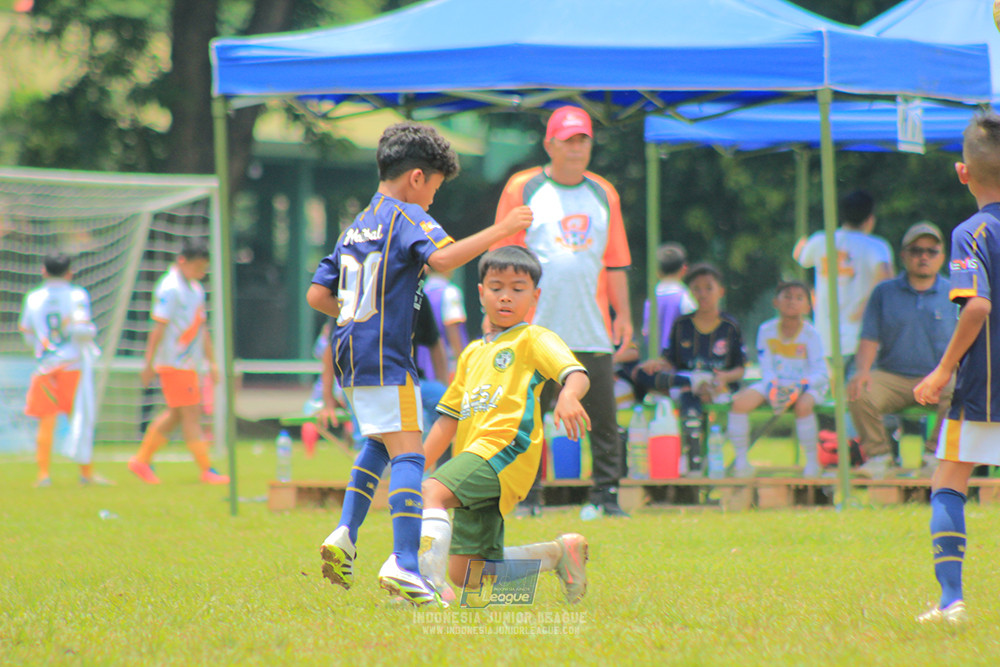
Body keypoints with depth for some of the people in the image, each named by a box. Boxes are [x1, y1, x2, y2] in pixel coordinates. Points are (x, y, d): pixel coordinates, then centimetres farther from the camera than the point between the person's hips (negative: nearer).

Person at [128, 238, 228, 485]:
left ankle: (142, 460, 20)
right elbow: (159, 328, -15)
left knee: (175, 414, 12)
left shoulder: (196, 289, 15)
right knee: (191, 414, -6)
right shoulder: (170, 289, -13)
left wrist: (212, 362, 20)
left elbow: (202, 328, 20)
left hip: (188, 363, 9)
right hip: (174, 362, -9)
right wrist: (149, 363, -16)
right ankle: (206, 470, -5)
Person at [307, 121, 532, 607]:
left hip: (351, 352, 9)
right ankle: (404, 565, -24)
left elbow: (317, 295, 17)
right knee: (408, 456, -12)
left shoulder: (357, 225, 18)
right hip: (386, 358, -9)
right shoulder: (407, 216, -6)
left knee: (379, 443, 27)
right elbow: (442, 257, -27)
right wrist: (498, 232, -21)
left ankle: (345, 536, 17)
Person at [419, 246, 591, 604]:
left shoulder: (534, 340, 5)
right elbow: (449, 417, 29)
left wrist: (568, 396, -37)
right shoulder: (473, 354, 27)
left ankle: (431, 581, -44)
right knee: (466, 574, 3)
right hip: (475, 457, 8)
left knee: (432, 492, -33)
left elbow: (577, 374, -13)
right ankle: (558, 553, 17)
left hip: (504, 448, -8)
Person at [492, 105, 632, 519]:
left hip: (592, 330, 3)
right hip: (536, 330, -3)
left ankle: (605, 496, 6)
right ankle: (527, 497, 4)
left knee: (603, 418, 1)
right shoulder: (522, 189, 3)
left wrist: (623, 313, 9)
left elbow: (616, 261, 16)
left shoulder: (604, 194, 15)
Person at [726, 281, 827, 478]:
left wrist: (800, 386, -29)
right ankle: (741, 460, -10)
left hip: (807, 385, -3)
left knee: (802, 405, -38)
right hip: (776, 382, 3)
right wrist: (773, 387, -21)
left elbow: (820, 373, -11)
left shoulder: (810, 334, -7)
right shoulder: (767, 330, 0)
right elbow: (766, 368, 0)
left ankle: (812, 462, -21)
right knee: (740, 402, -20)